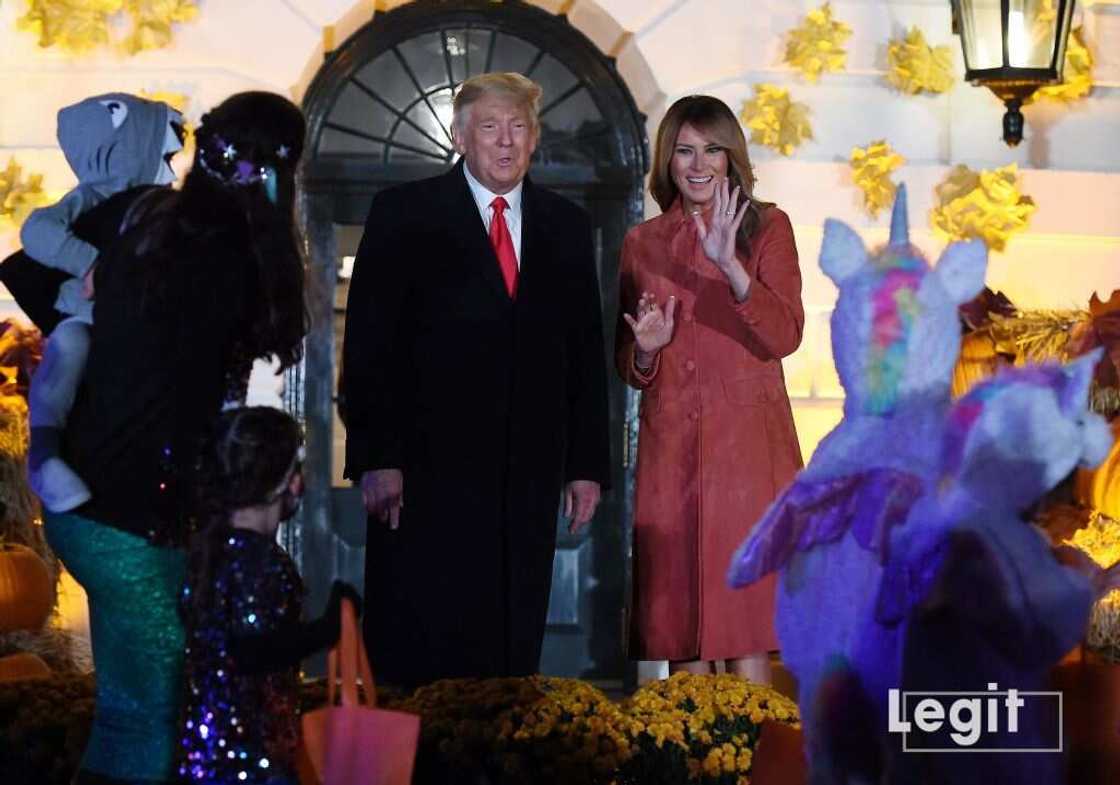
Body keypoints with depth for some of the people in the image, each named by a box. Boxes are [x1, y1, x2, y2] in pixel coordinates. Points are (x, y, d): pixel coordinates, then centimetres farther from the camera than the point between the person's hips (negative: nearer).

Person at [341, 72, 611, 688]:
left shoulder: (566, 226, 14)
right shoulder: (403, 214, 3)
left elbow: (585, 352, 14)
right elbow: (368, 343, -2)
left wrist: (587, 464, 8)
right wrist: (376, 458, -11)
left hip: (529, 472, 3)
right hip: (427, 470, -3)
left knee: (513, 649, 4)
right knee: (416, 650, -2)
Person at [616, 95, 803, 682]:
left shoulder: (766, 227, 4)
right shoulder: (642, 242, 13)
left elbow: (785, 336, -9)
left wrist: (729, 266, -21)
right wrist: (646, 348, -5)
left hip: (746, 441, -3)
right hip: (669, 446, 3)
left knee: (744, 620, -8)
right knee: (680, 627, 2)